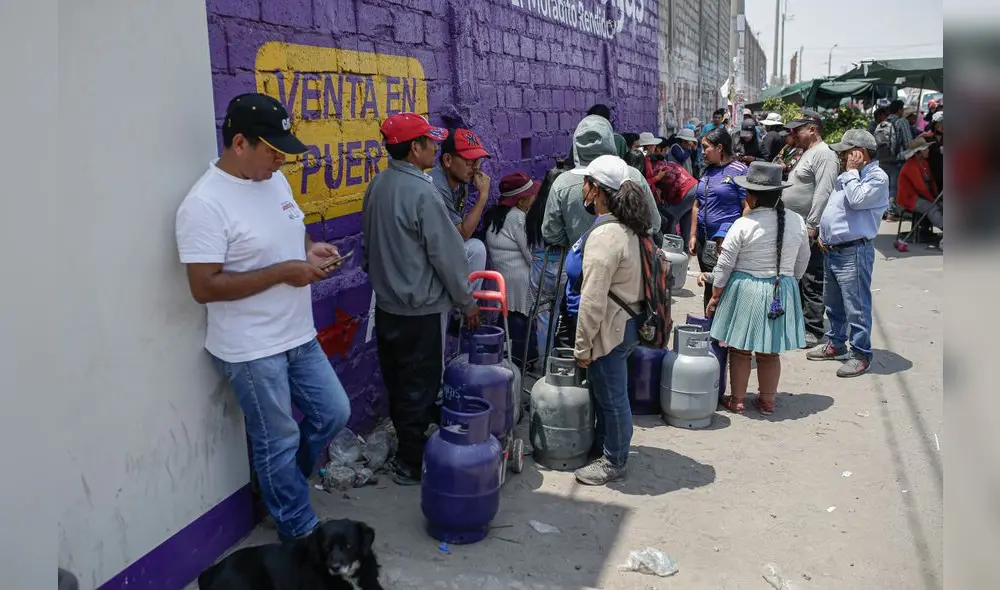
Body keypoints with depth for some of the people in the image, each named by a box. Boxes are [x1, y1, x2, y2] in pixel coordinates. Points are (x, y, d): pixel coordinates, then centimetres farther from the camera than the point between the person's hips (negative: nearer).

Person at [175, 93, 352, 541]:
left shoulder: (275, 180, 4)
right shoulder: (205, 204, -22)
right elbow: (203, 287, -24)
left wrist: (309, 249, -3)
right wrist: (283, 272, -24)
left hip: (299, 336, 8)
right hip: (252, 350, -8)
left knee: (333, 414, 17)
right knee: (279, 442, 8)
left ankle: (278, 485, 40)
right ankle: (300, 531, 28)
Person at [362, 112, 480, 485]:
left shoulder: (377, 186, 4)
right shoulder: (422, 192, -21)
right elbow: (448, 254, -17)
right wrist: (467, 302, -5)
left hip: (386, 304, 8)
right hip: (420, 310, -8)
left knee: (397, 384, 19)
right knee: (419, 388, 5)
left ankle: (405, 449, 34)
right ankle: (412, 464, 16)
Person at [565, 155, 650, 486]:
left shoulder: (605, 234, -25)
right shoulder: (625, 227, 7)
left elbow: (594, 299, -26)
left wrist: (582, 346, -19)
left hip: (609, 330, -10)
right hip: (624, 323, 10)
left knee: (611, 396, 5)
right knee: (607, 392, 23)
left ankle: (614, 462, 21)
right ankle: (603, 445, 40)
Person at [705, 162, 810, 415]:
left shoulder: (743, 225, -16)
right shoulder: (797, 221, -3)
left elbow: (724, 266, -10)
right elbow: (802, 261, 9)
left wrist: (715, 296, 1)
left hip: (746, 291, -4)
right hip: (783, 293, 4)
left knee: (740, 350, 10)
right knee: (769, 353, 15)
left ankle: (737, 401, 19)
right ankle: (767, 401, 26)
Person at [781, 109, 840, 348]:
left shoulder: (824, 155, -14)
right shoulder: (805, 153, 19)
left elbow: (823, 194, -22)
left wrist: (811, 226, -24)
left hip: (809, 231, -10)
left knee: (811, 283, -4)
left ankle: (813, 331, 3)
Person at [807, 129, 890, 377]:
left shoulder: (878, 177, -10)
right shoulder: (849, 176, 18)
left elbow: (856, 199, -26)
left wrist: (851, 171, -14)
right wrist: (823, 233, 12)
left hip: (854, 252, -9)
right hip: (833, 250, 9)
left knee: (856, 307, -4)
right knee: (834, 304, 19)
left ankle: (861, 355, 5)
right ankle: (835, 344, 33)